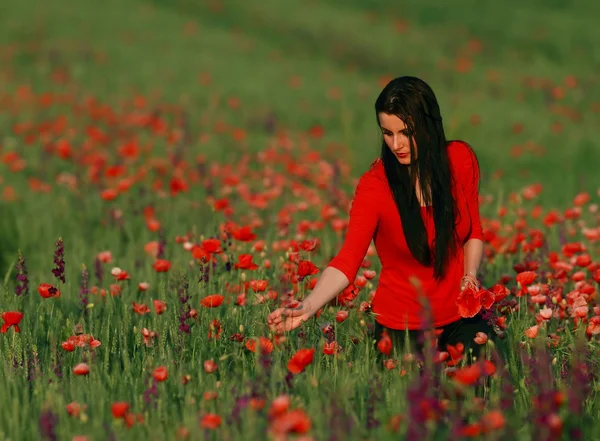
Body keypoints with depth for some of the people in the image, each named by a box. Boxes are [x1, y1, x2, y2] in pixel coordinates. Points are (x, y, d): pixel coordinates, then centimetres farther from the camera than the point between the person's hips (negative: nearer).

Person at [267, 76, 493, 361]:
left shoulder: (460, 159, -9)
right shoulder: (374, 185, -19)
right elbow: (347, 260, -28)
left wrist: (470, 275, -12)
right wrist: (306, 308, -44)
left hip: (461, 317, 3)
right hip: (402, 327, -3)